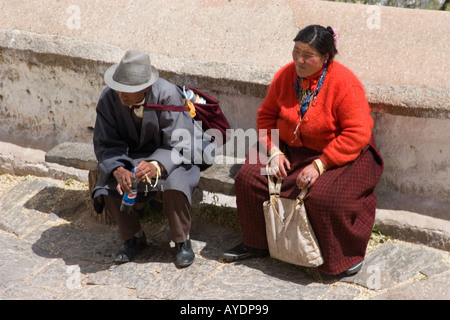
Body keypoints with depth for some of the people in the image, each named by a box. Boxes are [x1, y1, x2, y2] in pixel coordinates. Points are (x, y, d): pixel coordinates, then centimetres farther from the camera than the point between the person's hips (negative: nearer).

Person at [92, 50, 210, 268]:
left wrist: (156, 166, -43)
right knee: (109, 188, -25)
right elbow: (105, 144, -12)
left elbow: (179, 145, -23)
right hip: (128, 157, 3)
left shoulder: (168, 95, -24)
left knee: (174, 185, -34)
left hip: (166, 158, -3)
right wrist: (118, 170, -34)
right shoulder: (109, 98, -14)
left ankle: (182, 241, -7)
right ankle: (133, 237, 3)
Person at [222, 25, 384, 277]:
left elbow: (357, 134, -24)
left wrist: (319, 165, -28)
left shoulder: (345, 84, -20)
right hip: (290, 149, 6)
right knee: (249, 178, -12)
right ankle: (257, 244, 10)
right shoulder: (286, 75, -2)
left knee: (324, 196, -33)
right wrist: (274, 151, -9)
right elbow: (267, 115, 8)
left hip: (339, 154, -6)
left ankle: (348, 255, -5)